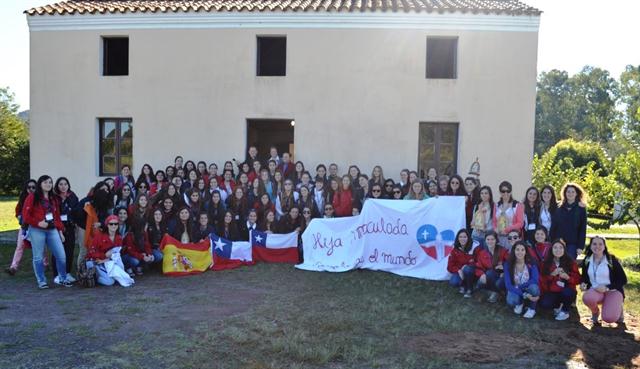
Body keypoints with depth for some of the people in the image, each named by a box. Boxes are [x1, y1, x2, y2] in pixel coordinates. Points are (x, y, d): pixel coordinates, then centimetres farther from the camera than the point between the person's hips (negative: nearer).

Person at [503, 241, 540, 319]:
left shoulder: (531, 263, -15)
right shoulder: (508, 265, -15)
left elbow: (535, 280, -28)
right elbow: (508, 284, -21)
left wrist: (519, 286, -30)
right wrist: (524, 295, -31)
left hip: (528, 289, 0)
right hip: (515, 290, 0)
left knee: (534, 287, -35)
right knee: (511, 301, -34)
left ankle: (532, 309, -4)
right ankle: (519, 303, 7)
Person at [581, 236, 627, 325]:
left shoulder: (612, 259, -7)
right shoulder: (587, 261, 3)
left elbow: (623, 279, -6)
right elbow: (584, 277, 16)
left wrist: (607, 288, -19)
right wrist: (583, 284, -9)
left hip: (613, 291, -2)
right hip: (595, 290, 2)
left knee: (609, 318, -26)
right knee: (587, 298, -36)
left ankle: (618, 309, 13)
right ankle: (595, 312, 2)